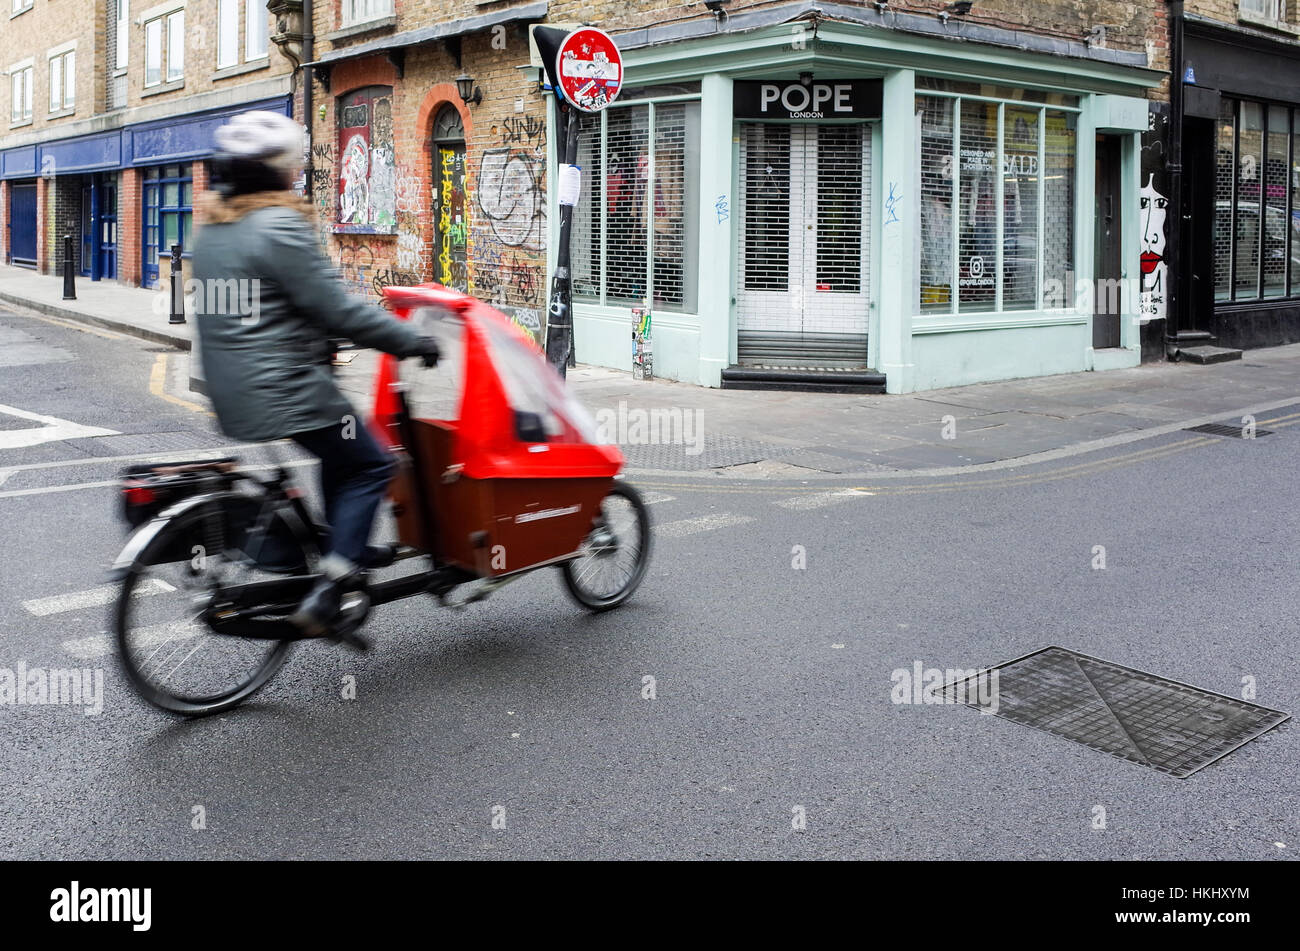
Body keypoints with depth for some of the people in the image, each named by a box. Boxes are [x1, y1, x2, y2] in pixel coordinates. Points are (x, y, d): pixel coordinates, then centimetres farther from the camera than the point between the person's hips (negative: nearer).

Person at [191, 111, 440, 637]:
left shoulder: (211, 225, 13)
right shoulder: (278, 226, -17)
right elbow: (336, 306, -19)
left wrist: (315, 342, 28)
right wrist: (411, 341, -10)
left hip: (231, 389, 10)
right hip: (284, 390, -10)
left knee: (341, 451, 25)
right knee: (368, 467, 1)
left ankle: (345, 549, 29)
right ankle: (325, 594, -6)